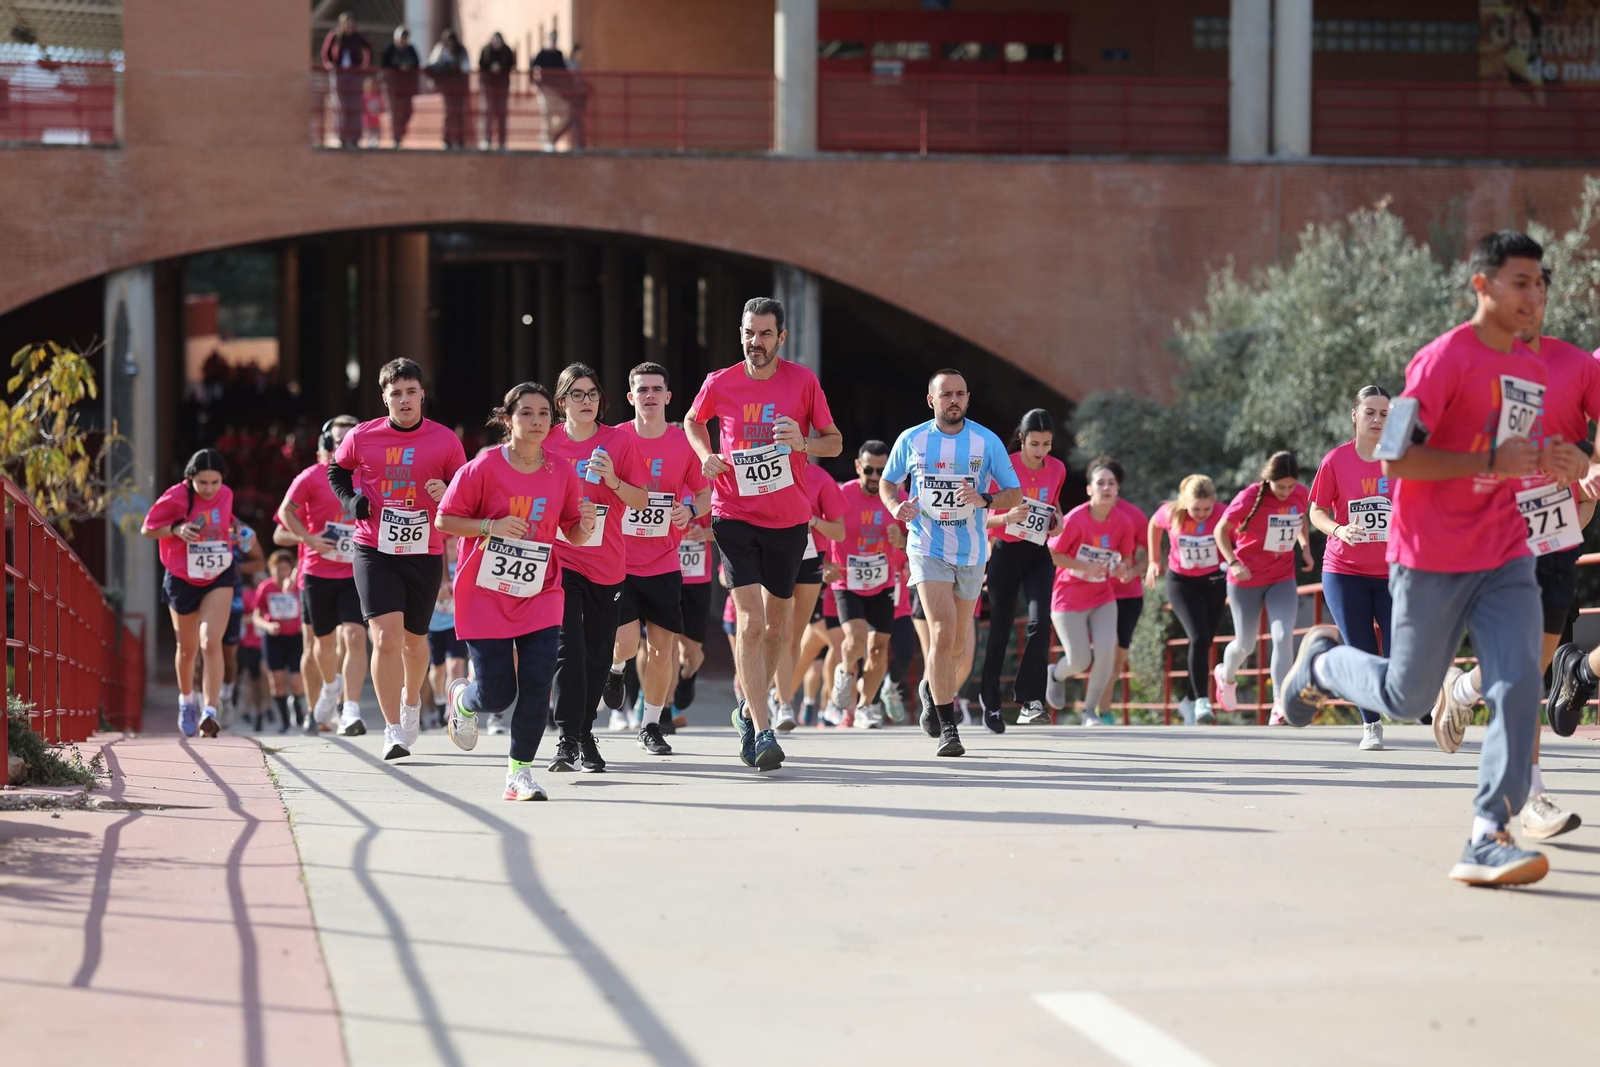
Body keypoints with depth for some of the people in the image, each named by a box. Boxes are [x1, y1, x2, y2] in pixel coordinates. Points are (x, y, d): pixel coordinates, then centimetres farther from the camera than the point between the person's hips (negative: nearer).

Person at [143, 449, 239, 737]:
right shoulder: (176, 498, -16)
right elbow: (147, 529, -8)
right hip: (182, 580, 0)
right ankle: (186, 700, 43)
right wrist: (176, 530, -23)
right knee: (187, 649, 15)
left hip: (219, 577, 1)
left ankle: (210, 711, -24)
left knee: (211, 643, -19)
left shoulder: (226, 496, -4)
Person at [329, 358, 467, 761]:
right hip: (374, 550, -1)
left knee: (414, 638, 16)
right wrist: (351, 500, -1)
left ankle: (411, 699, 47)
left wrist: (447, 494, -17)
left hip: (425, 552, 1)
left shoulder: (445, 441, -3)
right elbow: (337, 469, 17)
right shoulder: (362, 437, -2)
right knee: (386, 636, -15)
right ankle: (393, 731, -9)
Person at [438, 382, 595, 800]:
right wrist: (492, 526, -20)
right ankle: (462, 698, 34)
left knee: (537, 685, -11)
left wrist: (585, 525, -13)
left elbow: (572, 534, 10)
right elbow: (444, 520, -6)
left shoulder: (562, 472, 0)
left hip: (540, 595, 3)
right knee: (497, 694, -4)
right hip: (485, 594, -3)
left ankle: (519, 772, 4)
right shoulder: (484, 467, -10)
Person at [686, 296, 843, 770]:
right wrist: (706, 455, -1)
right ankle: (762, 732, -16)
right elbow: (693, 421, 18)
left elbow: (835, 441, 4)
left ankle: (750, 709, 36)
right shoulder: (719, 384, -3)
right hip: (735, 515, -2)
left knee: (777, 623, 13)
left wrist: (803, 443, -17)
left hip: (789, 518, 2)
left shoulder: (803, 381, -3)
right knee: (750, 621, -14)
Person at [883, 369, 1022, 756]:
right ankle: (947, 728, -14)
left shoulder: (987, 441, -2)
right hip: (928, 549, -2)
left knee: (956, 643, 14)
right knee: (943, 633, -18)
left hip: (971, 553, 2)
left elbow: (1015, 494, 0)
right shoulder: (911, 440, -1)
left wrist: (985, 501, -21)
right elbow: (887, 482, 14)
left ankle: (931, 688, 46)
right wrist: (895, 507, -8)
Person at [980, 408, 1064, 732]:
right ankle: (990, 701, 22)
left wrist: (1057, 520, 0)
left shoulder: (1057, 469, 1)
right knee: (1000, 629, 4)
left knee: (1040, 623, -18)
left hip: (1038, 556, 3)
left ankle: (1030, 700, -20)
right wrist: (1007, 517, -28)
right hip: (1005, 553, -3)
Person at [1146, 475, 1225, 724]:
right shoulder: (1171, 513, -18)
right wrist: (1154, 561, 9)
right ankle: (1202, 700, -23)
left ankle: (1188, 700, 28)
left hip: (1214, 582, 1)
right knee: (1199, 637, -20)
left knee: (1204, 643, 10)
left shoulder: (1224, 516, -22)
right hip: (1181, 582, -1)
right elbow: (1154, 525, 4)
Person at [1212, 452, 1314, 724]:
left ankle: (1279, 704, -15)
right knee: (1246, 645, 10)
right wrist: (1233, 563, -23)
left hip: (1282, 579, 3)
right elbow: (1221, 531, -10)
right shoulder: (1249, 498, -19)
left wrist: (1305, 546, 1)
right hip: (1246, 580, -3)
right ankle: (1226, 676, 45)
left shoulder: (1301, 495, -6)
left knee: (1284, 636, -17)